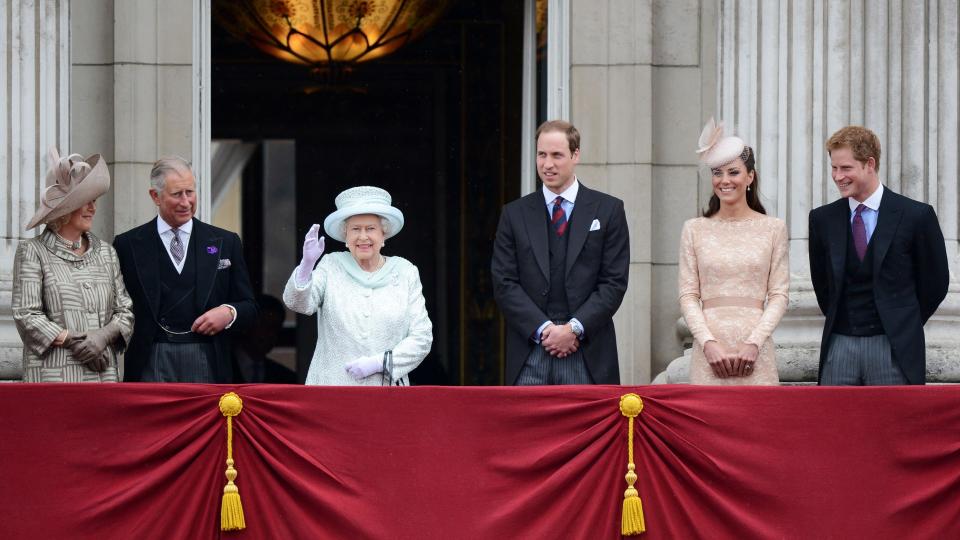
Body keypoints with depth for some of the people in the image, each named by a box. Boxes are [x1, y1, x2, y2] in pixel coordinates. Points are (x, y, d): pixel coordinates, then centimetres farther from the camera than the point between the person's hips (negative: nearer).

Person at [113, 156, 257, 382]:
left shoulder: (225, 243, 11)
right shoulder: (128, 245, 7)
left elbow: (249, 307, 12)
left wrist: (229, 313, -8)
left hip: (207, 363, 1)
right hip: (152, 362, -1)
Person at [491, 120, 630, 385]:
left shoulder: (608, 210, 7)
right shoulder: (515, 214, 10)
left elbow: (614, 282, 1)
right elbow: (504, 283, 4)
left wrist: (574, 328, -10)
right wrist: (543, 329, -9)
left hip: (588, 357, -1)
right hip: (530, 357, 1)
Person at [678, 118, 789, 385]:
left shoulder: (773, 228, 6)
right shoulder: (695, 229, 8)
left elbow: (779, 294, 3)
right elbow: (688, 295, 5)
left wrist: (753, 342, -9)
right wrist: (709, 342, -9)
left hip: (755, 352, -1)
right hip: (709, 351, 1)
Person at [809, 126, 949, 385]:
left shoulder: (916, 215, -2)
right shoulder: (822, 219, 8)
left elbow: (935, 282, 6)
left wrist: (902, 323, 10)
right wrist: (839, 320, 14)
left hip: (894, 348, -3)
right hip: (840, 345, 3)